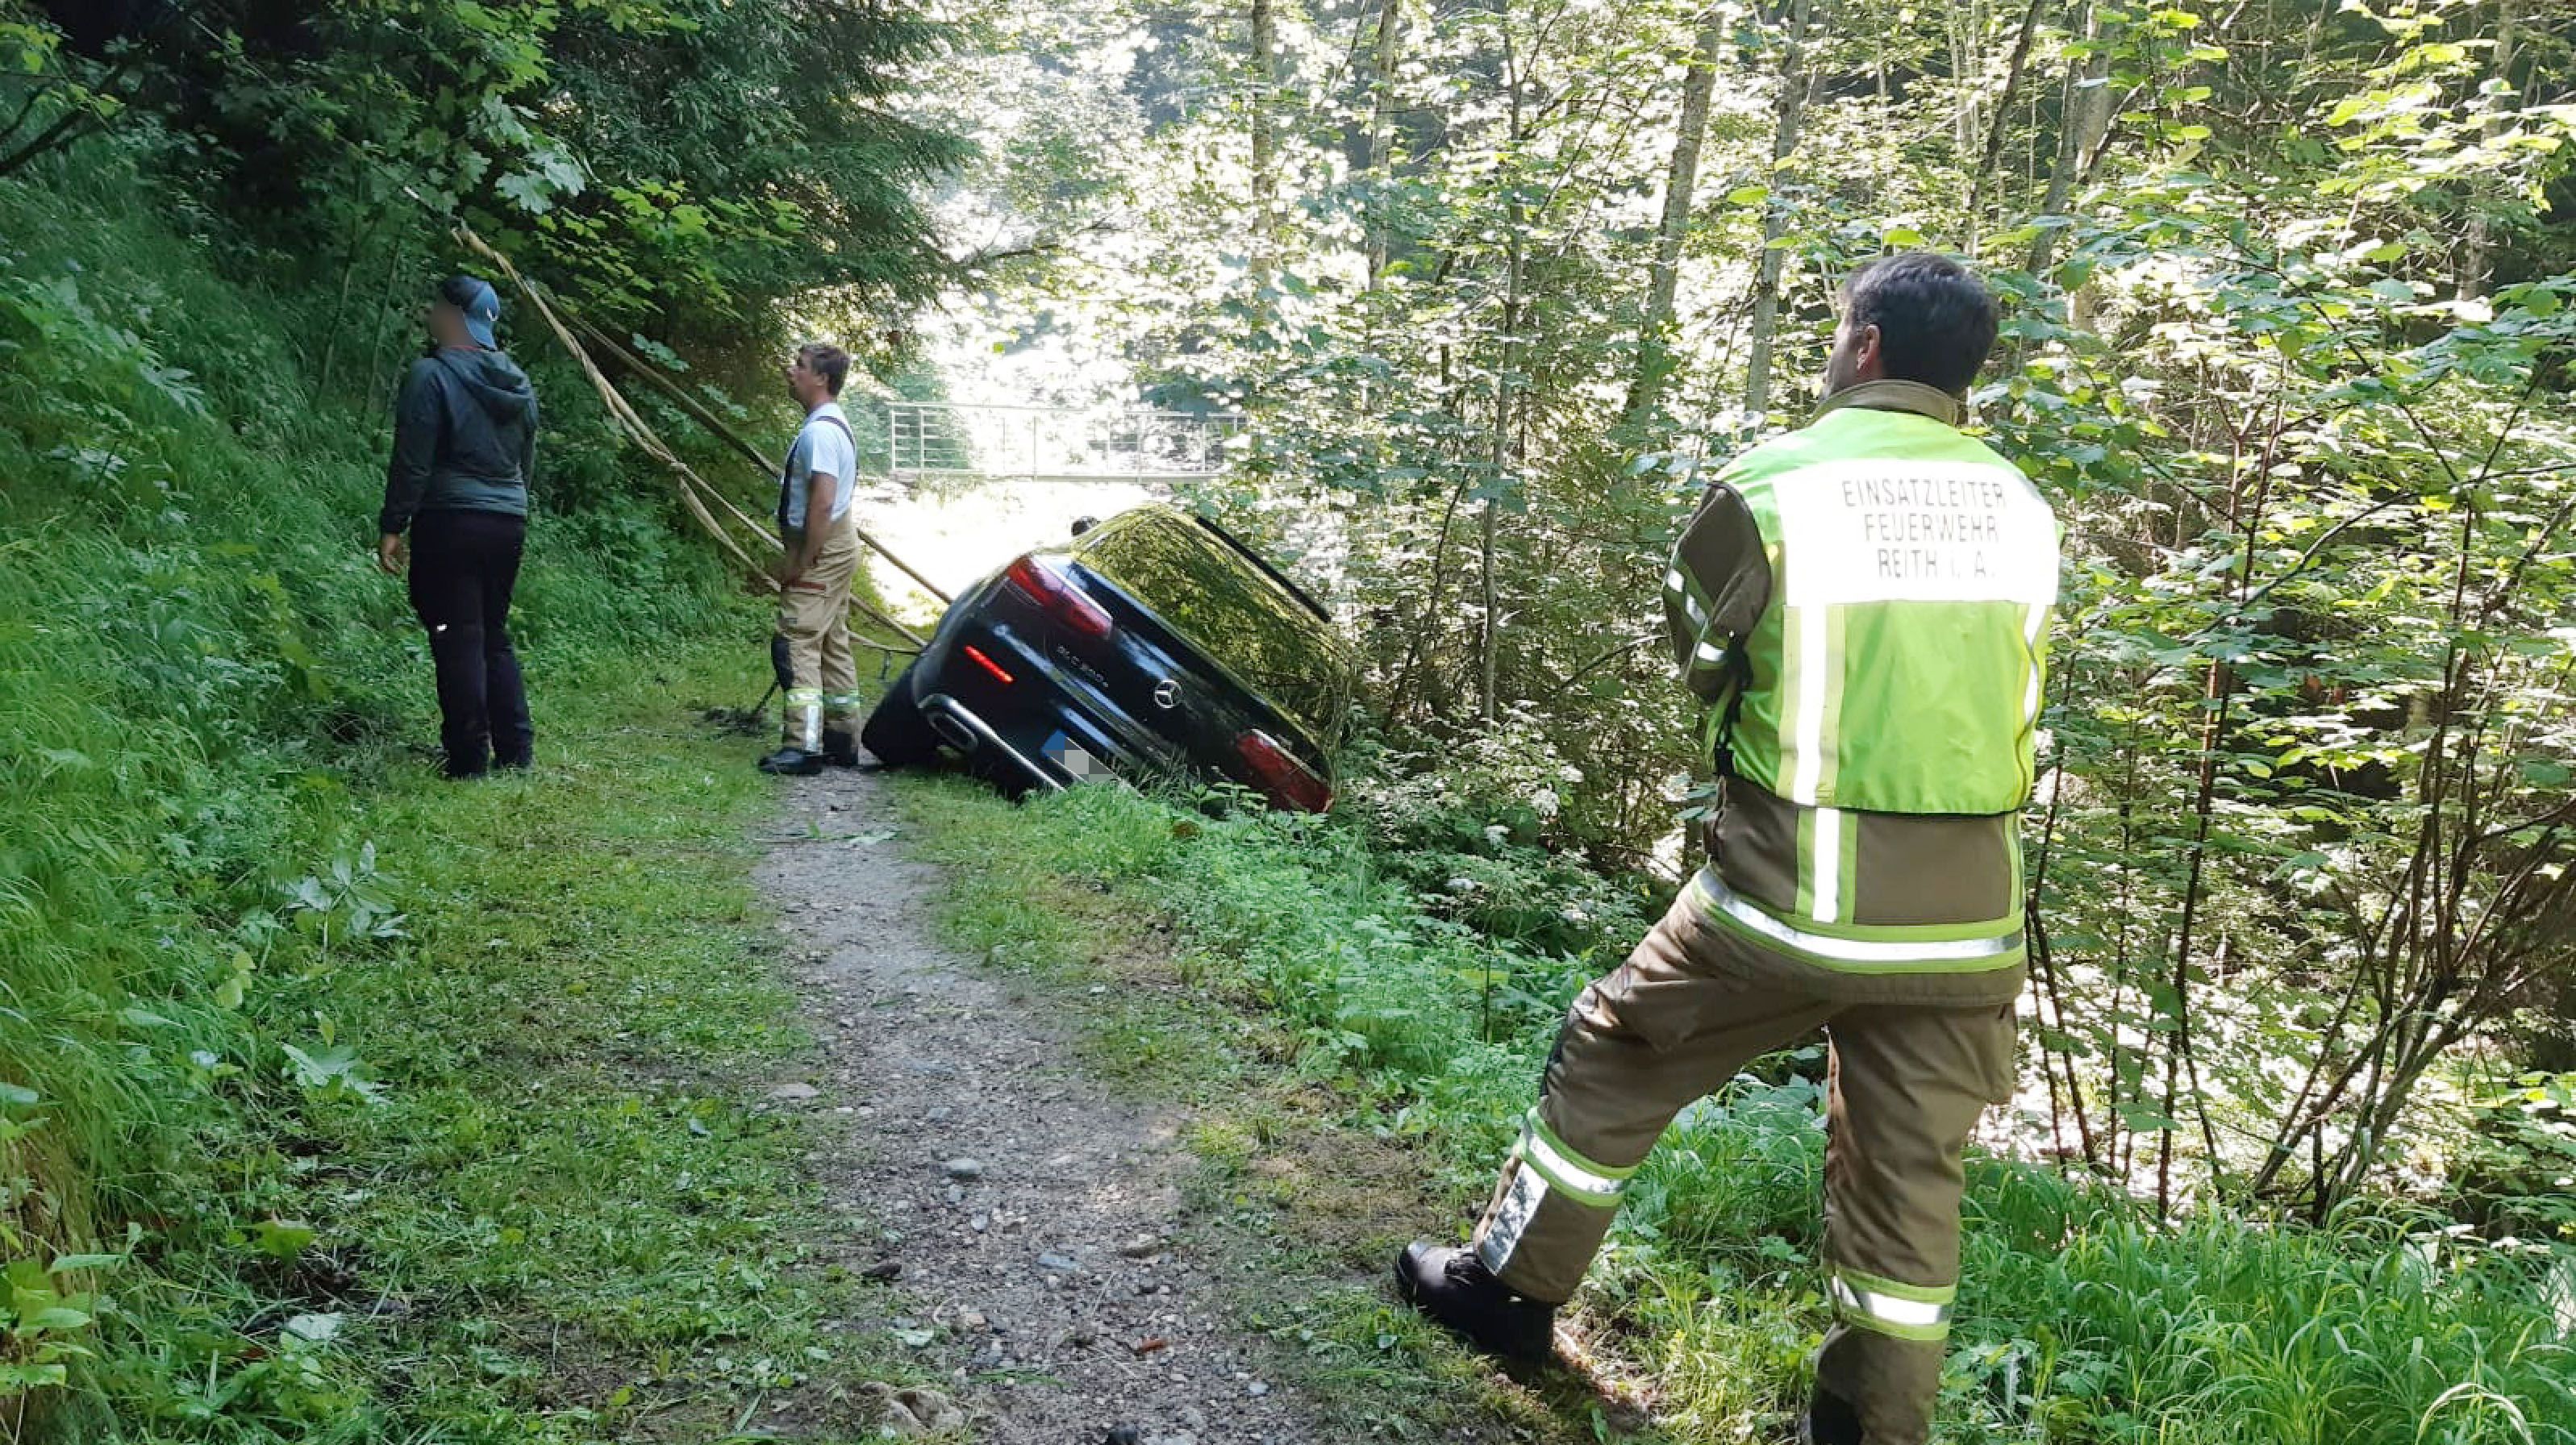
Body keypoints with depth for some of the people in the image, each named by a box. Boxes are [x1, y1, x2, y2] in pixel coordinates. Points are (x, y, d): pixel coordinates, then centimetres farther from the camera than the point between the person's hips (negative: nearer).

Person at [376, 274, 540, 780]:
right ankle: (516, 753, 15)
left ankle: (469, 763, 0)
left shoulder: (432, 374, -10)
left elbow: (412, 462, -12)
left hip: (450, 523, -7)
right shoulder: (518, 382, 12)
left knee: (459, 642, -3)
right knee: (495, 637, 15)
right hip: (510, 523, 7)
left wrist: (391, 527, -7)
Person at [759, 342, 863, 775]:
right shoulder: (835, 424, 15)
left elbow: (822, 502, -25)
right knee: (833, 644, 14)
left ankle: (805, 746, -12)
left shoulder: (819, 431, -18)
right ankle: (843, 740, 20)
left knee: (799, 643, -11)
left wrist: (801, 562, -21)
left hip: (821, 548, -11)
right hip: (839, 544, 11)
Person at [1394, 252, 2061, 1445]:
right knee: (1910, 1179, 14)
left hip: (1789, 890, -3)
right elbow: (2008, 691, 11)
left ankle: (1510, 1288, 32)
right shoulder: (2021, 510, 4)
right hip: (1966, 910, 4)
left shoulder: (1770, 482, -9)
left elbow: (1699, 648, 5)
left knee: (1611, 1064, 17)